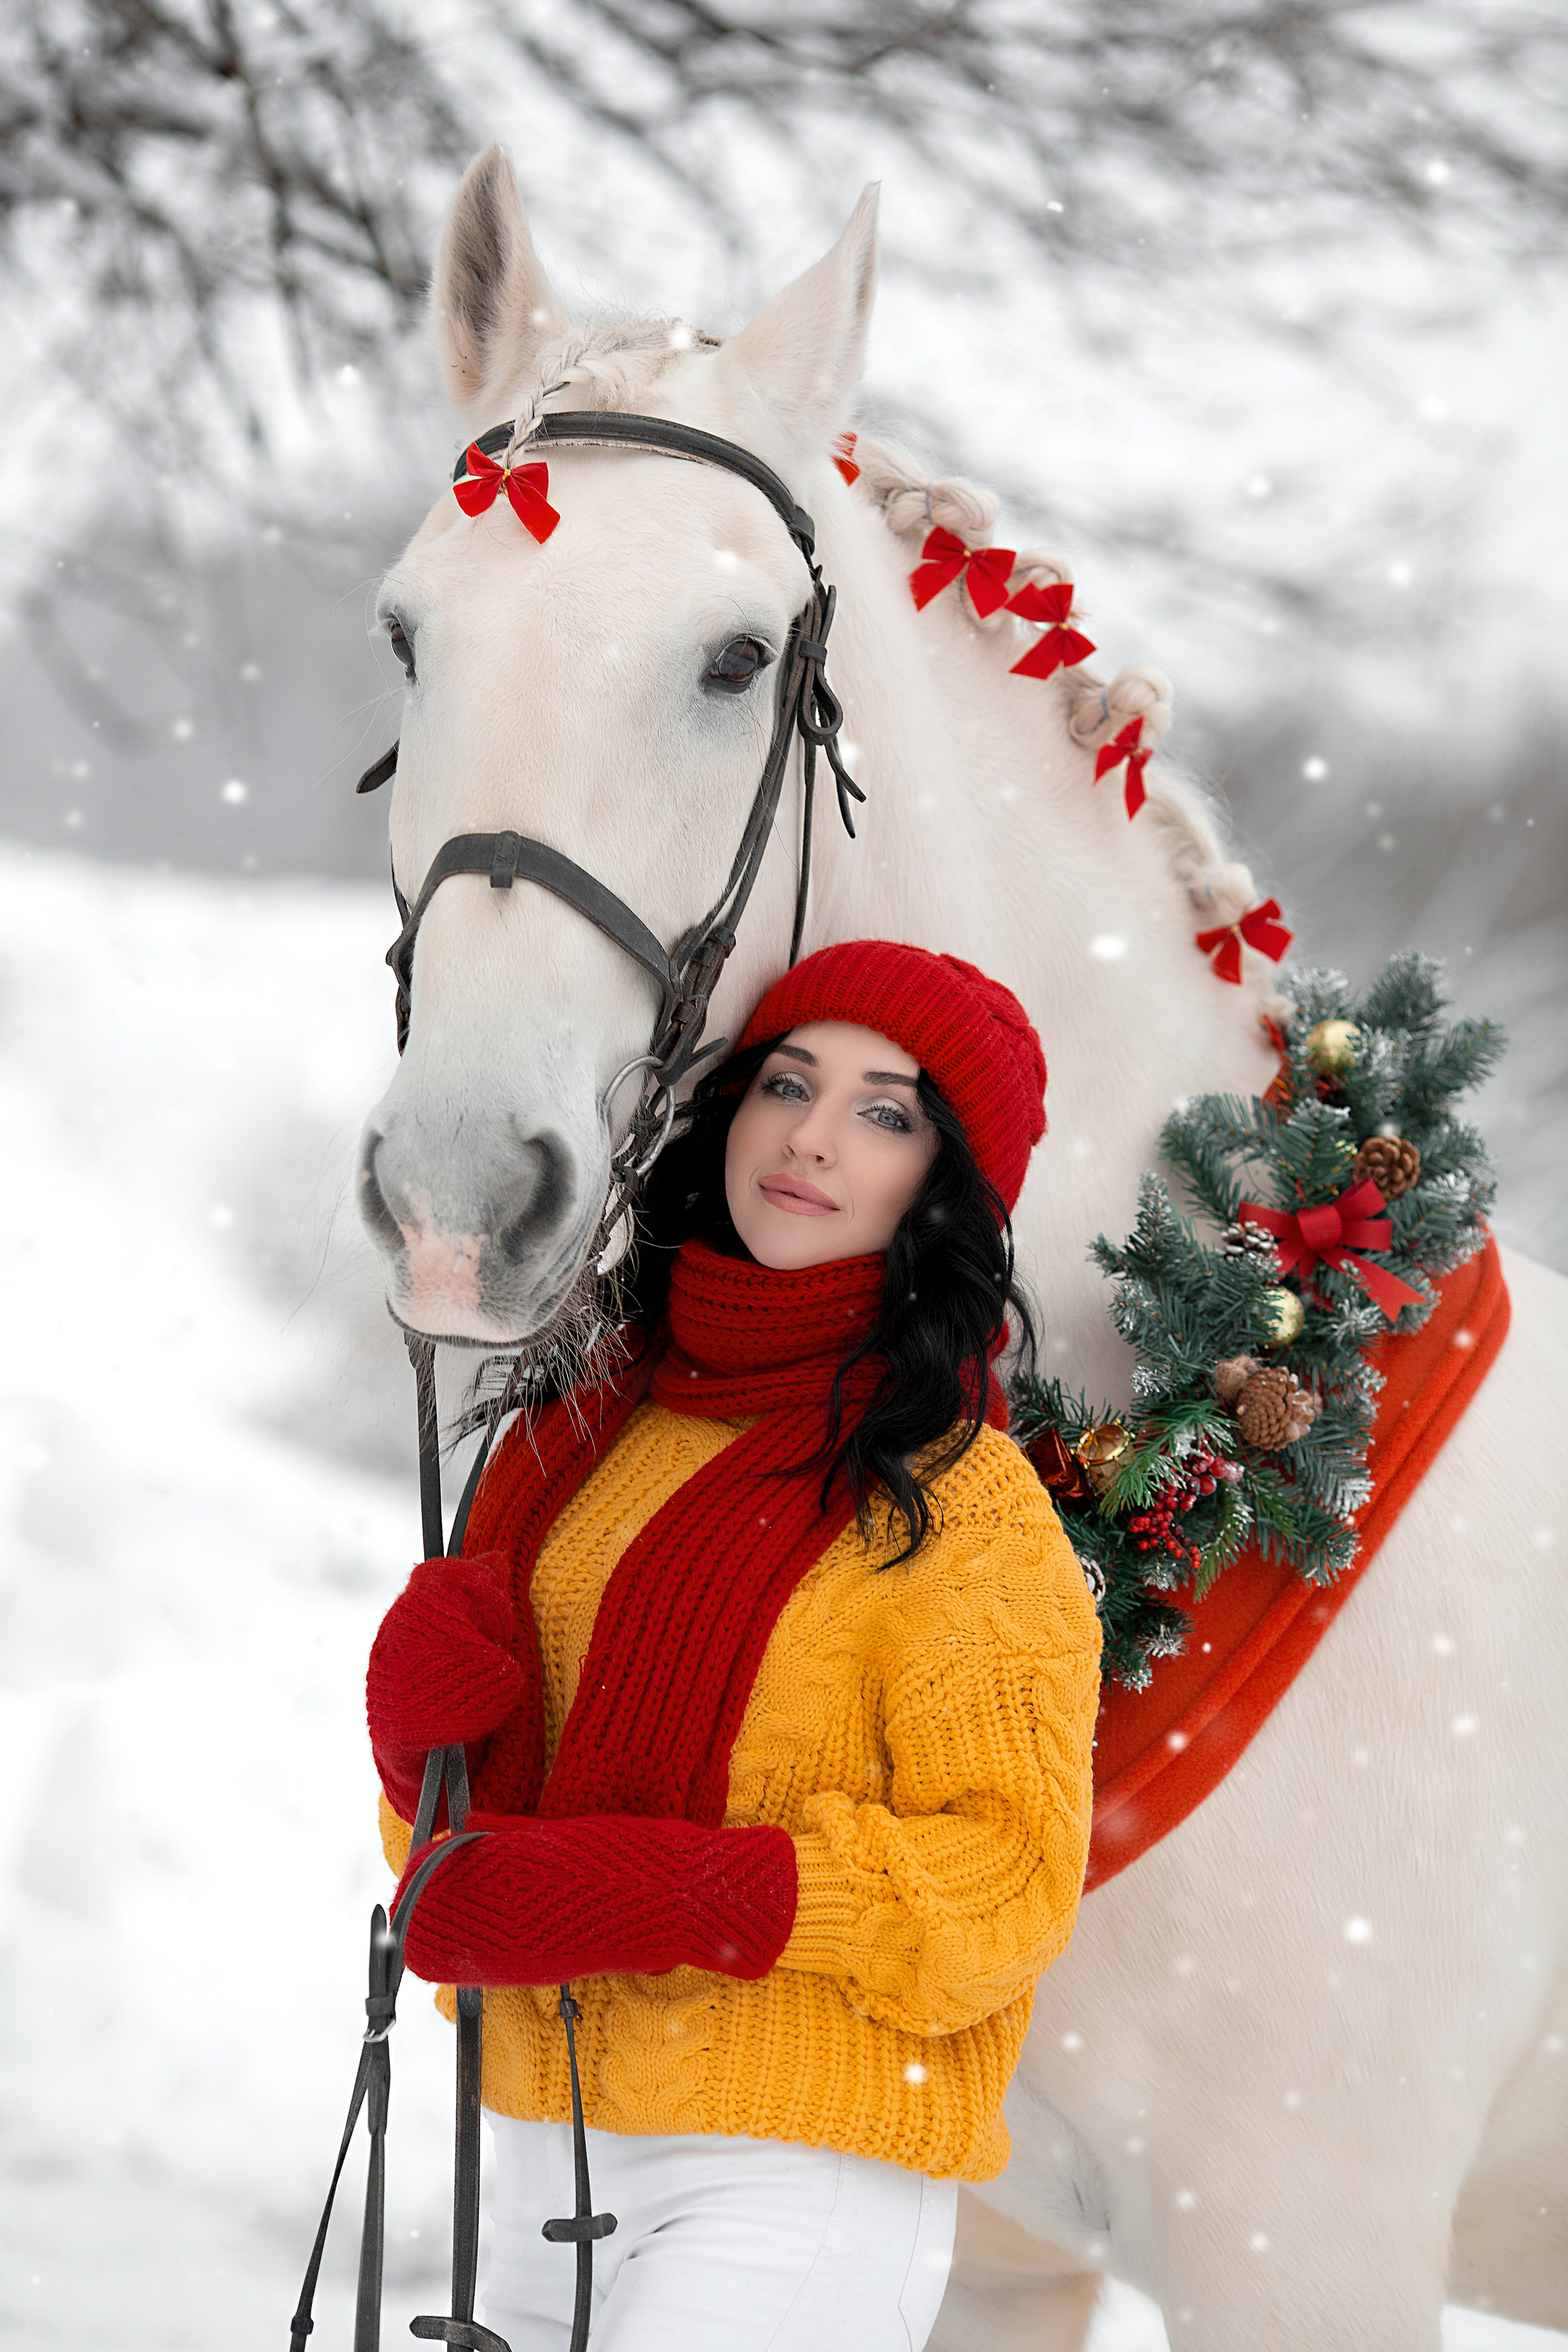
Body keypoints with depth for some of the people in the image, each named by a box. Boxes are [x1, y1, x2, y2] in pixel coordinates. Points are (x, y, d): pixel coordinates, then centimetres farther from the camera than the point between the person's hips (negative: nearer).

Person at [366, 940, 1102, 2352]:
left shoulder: (959, 1500, -8)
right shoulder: (587, 1433, 11)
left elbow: (1007, 1880, -13)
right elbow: (484, 1805, 17)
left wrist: (676, 1894, -22)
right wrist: (431, 1727, -6)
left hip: (802, 2177, -6)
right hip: (544, 2151, 6)